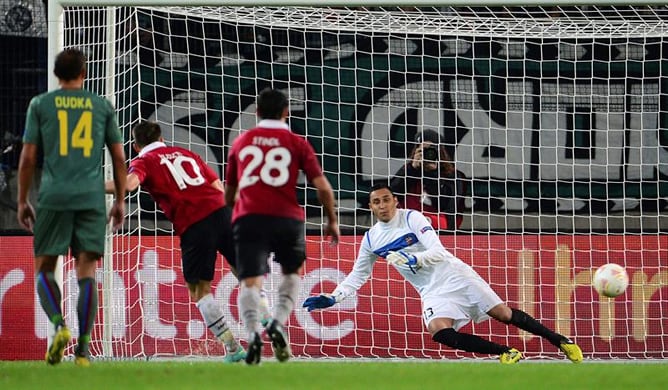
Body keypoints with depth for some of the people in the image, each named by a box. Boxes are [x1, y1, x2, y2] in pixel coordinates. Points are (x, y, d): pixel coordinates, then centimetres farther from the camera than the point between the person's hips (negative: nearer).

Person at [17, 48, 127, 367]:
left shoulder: (40, 105, 7)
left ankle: (59, 325, -16)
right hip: (92, 197, 1)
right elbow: (119, 158, 11)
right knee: (86, 272, 1)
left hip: (53, 197, -1)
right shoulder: (103, 107, 11)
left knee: (44, 269, 9)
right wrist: (120, 201, 19)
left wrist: (22, 201, 11)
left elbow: (28, 157, 4)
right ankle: (83, 348, -7)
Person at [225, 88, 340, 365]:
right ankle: (278, 322, -3)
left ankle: (252, 332, -33)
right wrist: (332, 221, 17)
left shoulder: (241, 142, 18)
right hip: (287, 218, -1)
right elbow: (322, 187, 3)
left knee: (250, 281, -5)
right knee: (292, 273, 22)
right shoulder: (297, 143, 10)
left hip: (248, 218, 1)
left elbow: (229, 192, 28)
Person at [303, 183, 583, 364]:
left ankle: (559, 341, 4)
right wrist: (332, 299, 4)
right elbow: (357, 276, 16)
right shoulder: (371, 239, 6)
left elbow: (437, 252, -17)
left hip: (453, 274, -3)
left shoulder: (412, 218, -9)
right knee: (440, 331, -26)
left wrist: (412, 260, -34)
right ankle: (505, 353, -18)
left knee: (502, 313, -9)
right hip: (432, 292, 3)